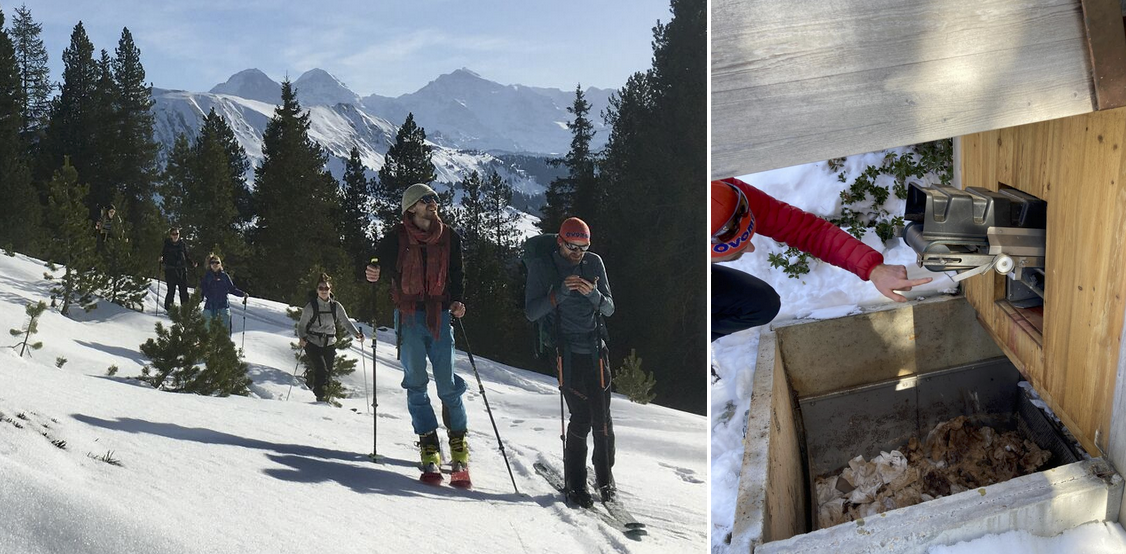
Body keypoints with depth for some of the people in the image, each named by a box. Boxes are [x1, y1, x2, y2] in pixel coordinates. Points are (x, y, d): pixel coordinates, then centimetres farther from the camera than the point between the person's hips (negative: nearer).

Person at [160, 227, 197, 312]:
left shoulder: (182, 244, 11)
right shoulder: (167, 244, 6)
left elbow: (186, 256, 17)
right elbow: (163, 255, 7)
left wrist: (192, 263, 3)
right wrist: (161, 259, -14)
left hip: (182, 270, 2)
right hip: (170, 270, -2)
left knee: (184, 290, -3)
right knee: (171, 290, -6)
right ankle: (168, 307, 6)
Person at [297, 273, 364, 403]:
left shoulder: (336, 306, 5)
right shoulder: (310, 307, -3)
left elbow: (346, 322, 6)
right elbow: (301, 325, 0)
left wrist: (357, 334, -9)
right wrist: (302, 338, -19)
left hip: (329, 345, 3)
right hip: (312, 344, -3)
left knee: (328, 372, 1)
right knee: (321, 370, -19)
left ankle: (325, 397, 13)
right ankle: (321, 397, -16)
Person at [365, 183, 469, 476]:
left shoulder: (449, 237, 7)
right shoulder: (398, 236, 1)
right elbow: (379, 260, 6)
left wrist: (457, 300, -2)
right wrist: (372, 272, -18)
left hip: (439, 315, 1)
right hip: (409, 315, -1)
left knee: (448, 384, -3)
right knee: (416, 383, 0)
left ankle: (458, 440, 13)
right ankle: (428, 444, 7)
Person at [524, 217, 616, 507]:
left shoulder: (594, 263, 5)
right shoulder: (541, 267, -3)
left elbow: (609, 308, 6)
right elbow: (531, 312, -7)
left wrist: (594, 295, -15)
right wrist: (559, 294, -22)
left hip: (596, 351, 3)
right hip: (567, 354, -3)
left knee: (602, 418, 1)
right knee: (580, 418, -9)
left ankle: (605, 477, 17)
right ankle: (574, 484, 5)